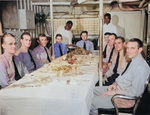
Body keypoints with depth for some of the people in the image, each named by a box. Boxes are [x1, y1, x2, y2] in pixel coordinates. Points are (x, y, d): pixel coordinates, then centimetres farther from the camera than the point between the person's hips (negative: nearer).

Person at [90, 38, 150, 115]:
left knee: (91, 103, -15)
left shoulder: (141, 67, -25)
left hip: (125, 98, -9)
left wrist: (115, 92, -18)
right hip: (117, 88, 9)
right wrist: (115, 84, 0)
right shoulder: (132, 61, 5)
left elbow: (135, 92, -25)